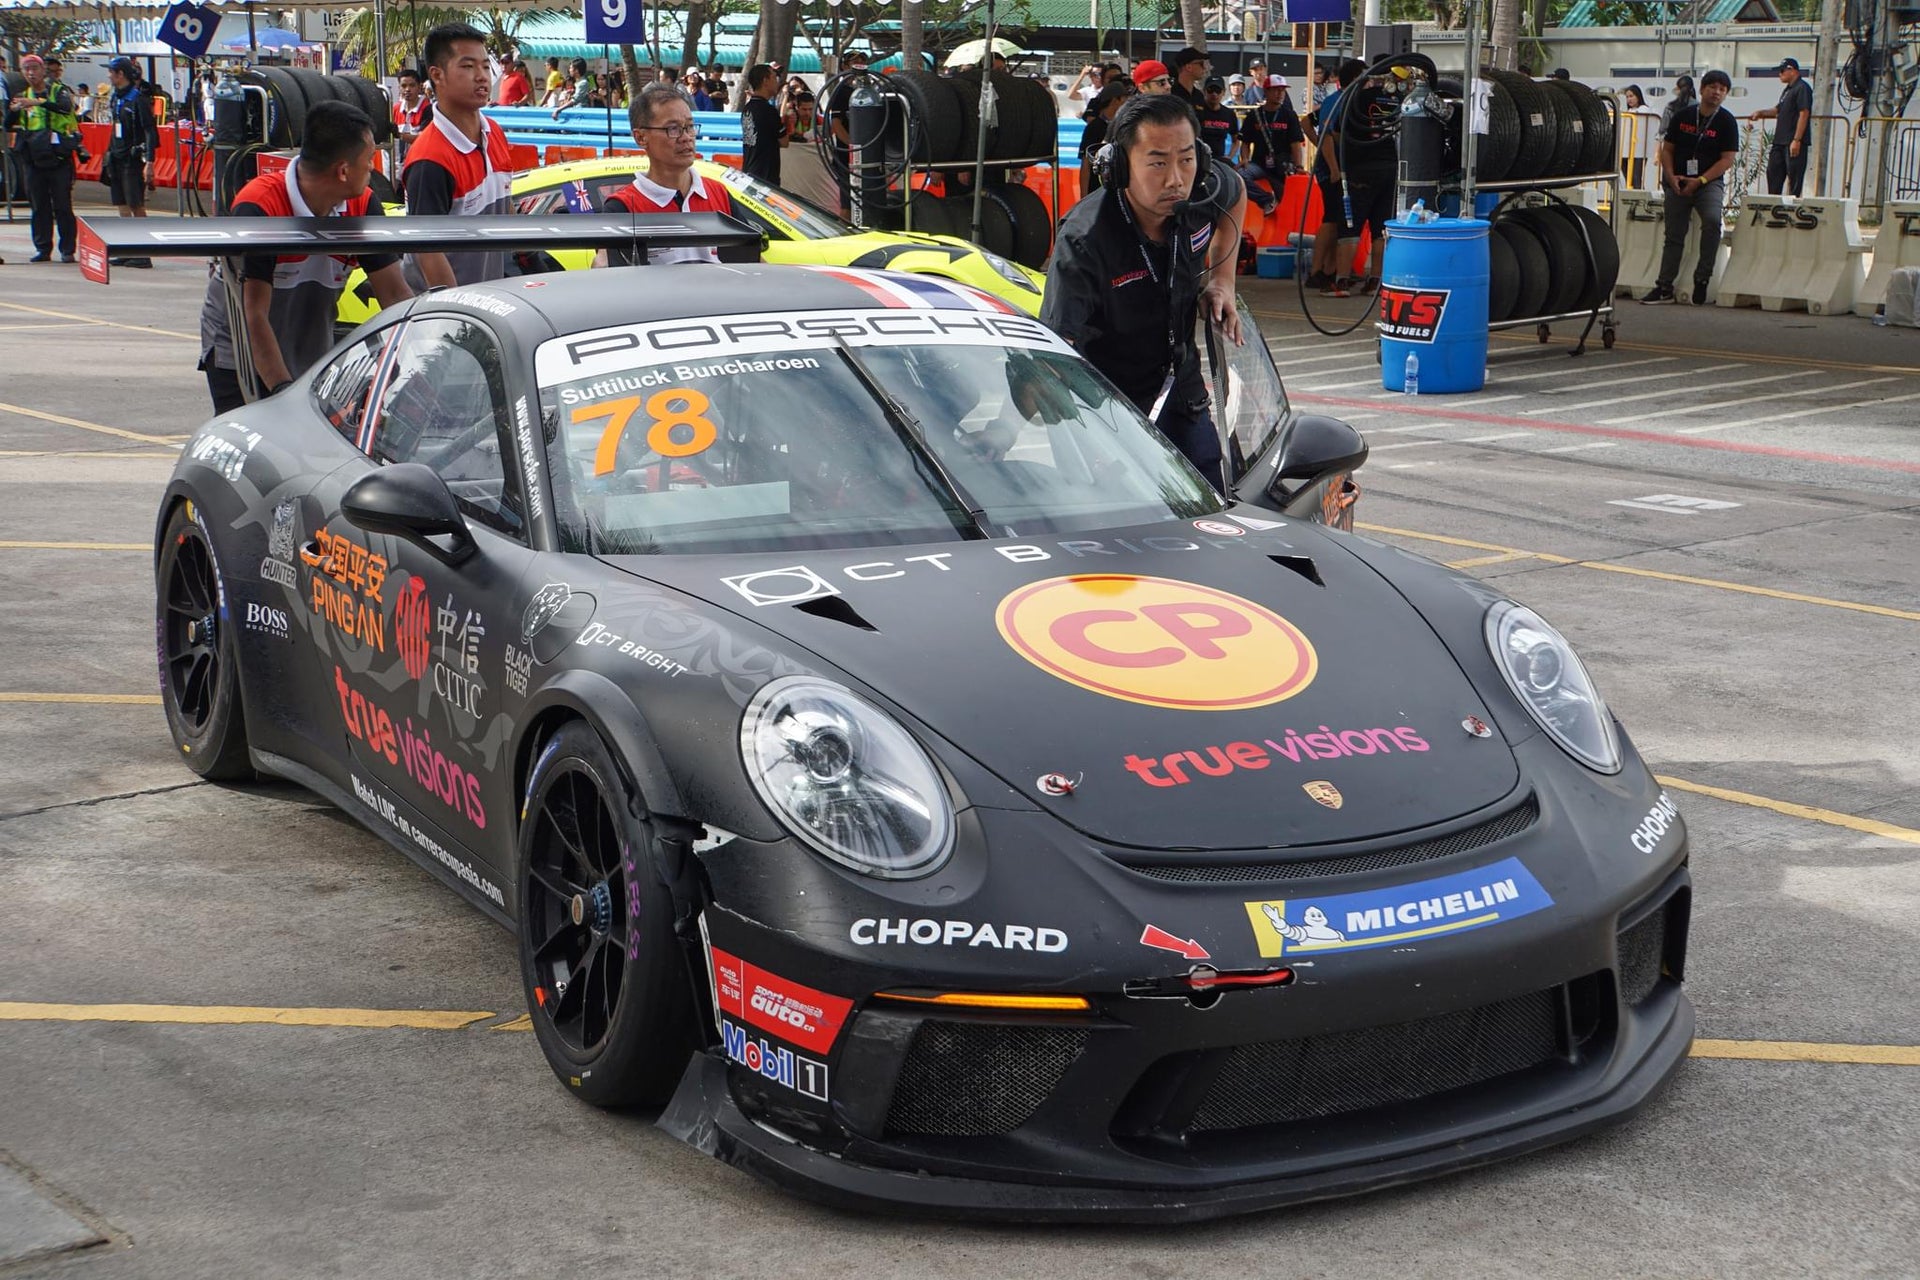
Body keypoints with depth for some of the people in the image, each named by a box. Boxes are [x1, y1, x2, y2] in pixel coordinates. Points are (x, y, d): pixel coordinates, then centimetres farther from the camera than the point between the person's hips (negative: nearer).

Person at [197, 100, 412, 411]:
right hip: (240, 359, -5)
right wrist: (284, 391, -41)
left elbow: (395, 294, -11)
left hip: (314, 360, 5)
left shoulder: (363, 206, -9)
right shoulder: (258, 209, -27)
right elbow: (254, 315, -31)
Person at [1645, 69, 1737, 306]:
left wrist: (1699, 181, -16)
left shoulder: (1726, 121, -2)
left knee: (1712, 220, -28)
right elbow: (1666, 149, 9)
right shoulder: (1682, 116, 5)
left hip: (1709, 182, -3)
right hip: (1678, 182, 3)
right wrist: (1671, 176, -8)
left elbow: (1727, 159, -7)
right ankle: (1664, 287, 10)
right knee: (1674, 234, 4)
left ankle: (1702, 278, -16)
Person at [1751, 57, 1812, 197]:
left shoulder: (1802, 88, -10)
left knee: (1793, 178, -8)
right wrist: (1761, 113, 17)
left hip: (1794, 143, -10)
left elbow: (1804, 114, -17)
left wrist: (1796, 140, -22)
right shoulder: (1788, 89, 20)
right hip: (1780, 141, 10)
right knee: (1773, 173, 11)